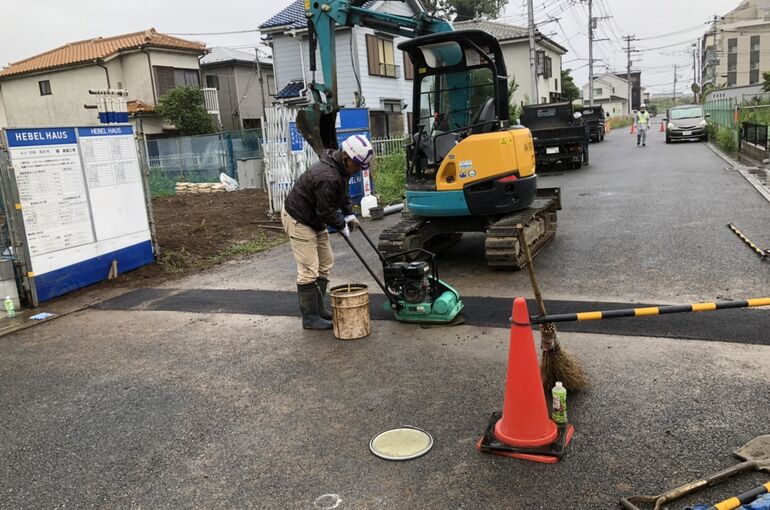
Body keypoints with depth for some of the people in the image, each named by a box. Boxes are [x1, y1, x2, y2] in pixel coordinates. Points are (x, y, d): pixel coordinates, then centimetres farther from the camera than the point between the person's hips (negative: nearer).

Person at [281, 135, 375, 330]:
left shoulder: (339, 167, 0)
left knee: (325, 262, 13)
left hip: (314, 218, 11)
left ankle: (318, 309, 22)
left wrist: (349, 213, 5)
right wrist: (342, 226, -11)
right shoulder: (327, 178, -33)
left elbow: (342, 194, 17)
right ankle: (310, 317, 1)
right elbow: (326, 211, -26)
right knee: (309, 270, -8)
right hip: (298, 219, -11)